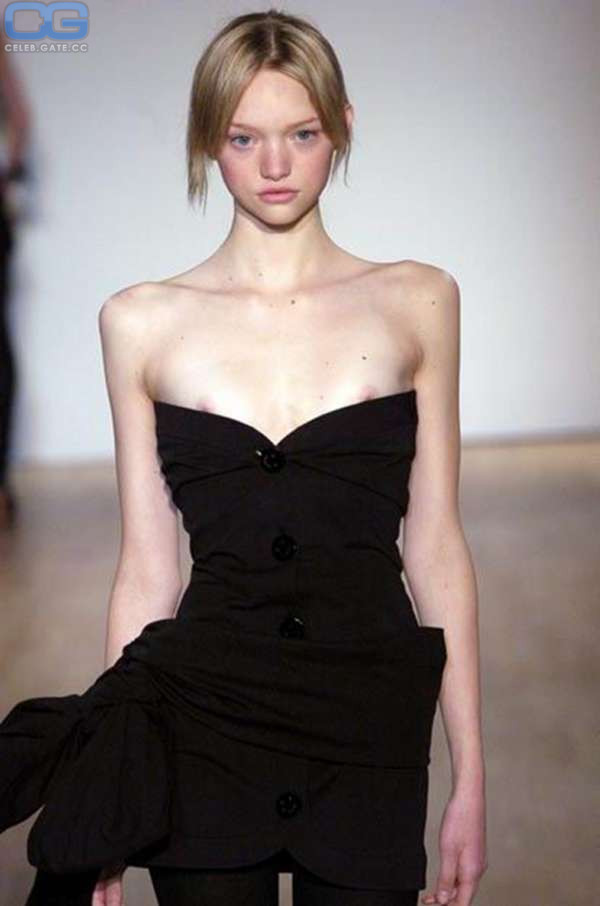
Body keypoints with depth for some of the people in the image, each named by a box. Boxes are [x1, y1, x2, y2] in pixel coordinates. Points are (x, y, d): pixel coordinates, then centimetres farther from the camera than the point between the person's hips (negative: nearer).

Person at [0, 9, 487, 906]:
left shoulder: (416, 301, 2)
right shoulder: (141, 321, 1)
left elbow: (434, 546, 2)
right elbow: (148, 568, 3)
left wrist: (470, 777, 1)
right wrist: (111, 815, 4)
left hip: (371, 729, 0)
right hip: (204, 723, 0)